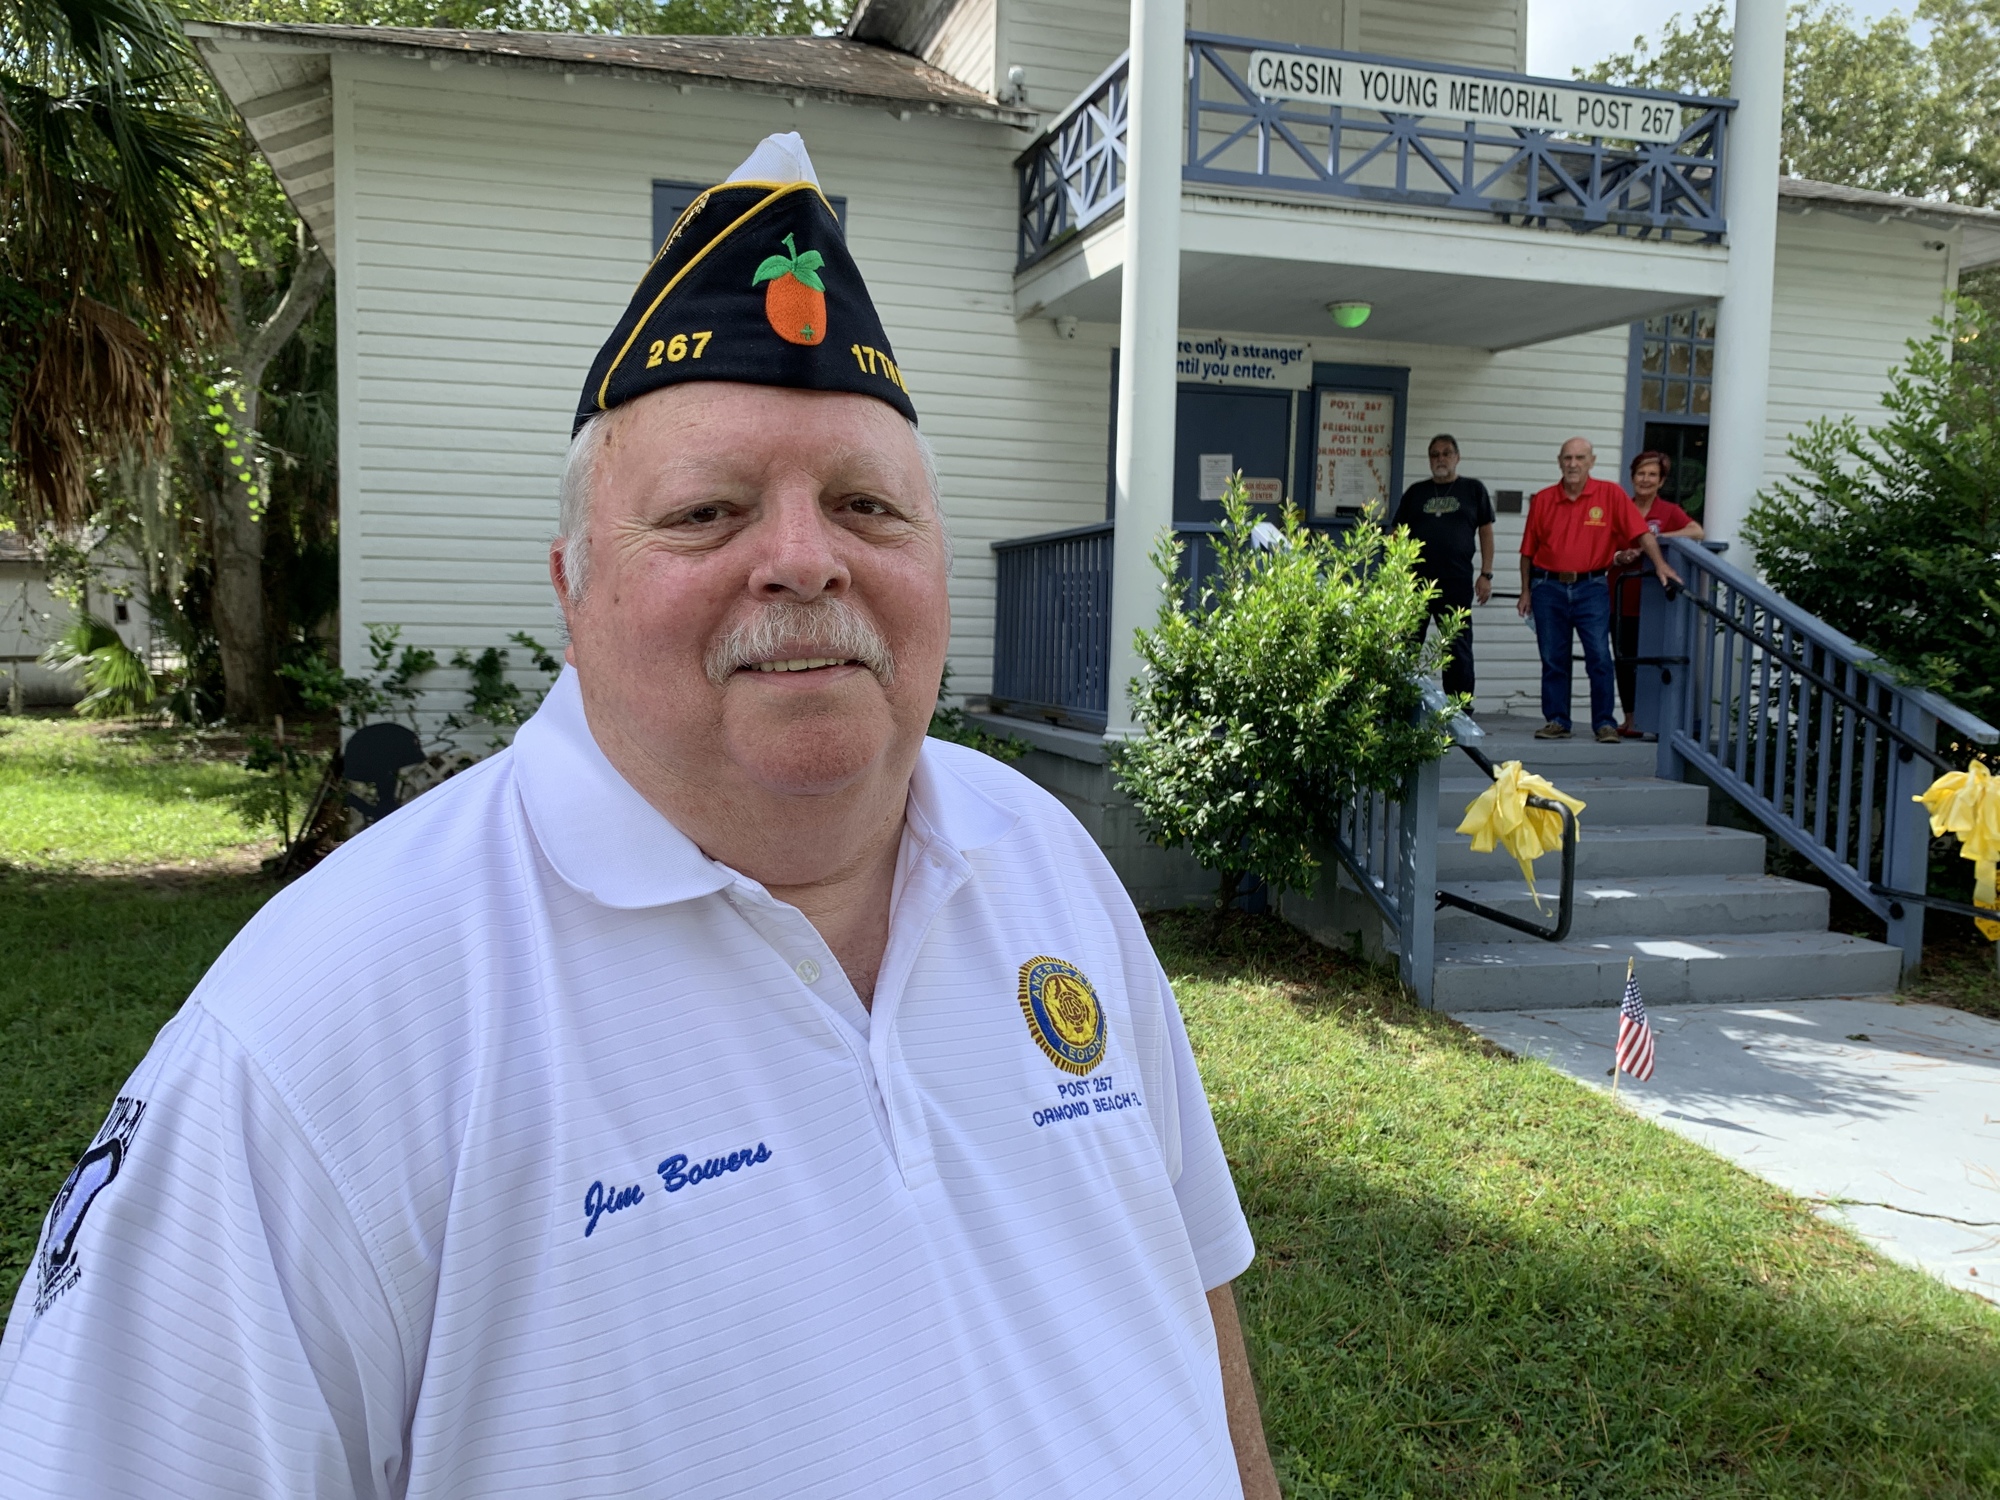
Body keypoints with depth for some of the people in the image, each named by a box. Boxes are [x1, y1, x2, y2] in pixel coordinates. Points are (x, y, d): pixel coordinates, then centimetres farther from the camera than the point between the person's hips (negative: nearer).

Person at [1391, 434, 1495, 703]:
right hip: (1415, 581, 2)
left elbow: (1486, 532, 7)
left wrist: (1486, 574, -1)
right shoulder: (1416, 492, 14)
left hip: (1457, 582, -2)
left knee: (1458, 650, 1)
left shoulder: (1473, 489, 9)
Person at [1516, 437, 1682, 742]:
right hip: (1548, 587, 2)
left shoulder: (1610, 494, 0)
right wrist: (1525, 591, 8)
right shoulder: (1542, 500, 6)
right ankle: (1557, 721, 14)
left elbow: (1640, 532, -4)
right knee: (1552, 659, 5)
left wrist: (1659, 564, -16)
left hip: (1591, 588, -2)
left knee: (1599, 657, -6)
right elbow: (1528, 550, 10)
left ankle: (1605, 723, 2)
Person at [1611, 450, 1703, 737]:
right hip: (1622, 598, 3)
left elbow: (1696, 532, -16)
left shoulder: (1669, 511, 2)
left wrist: (1654, 539, -22)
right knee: (1623, 658, 6)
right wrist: (1618, 558, -12)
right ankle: (1630, 718, 14)